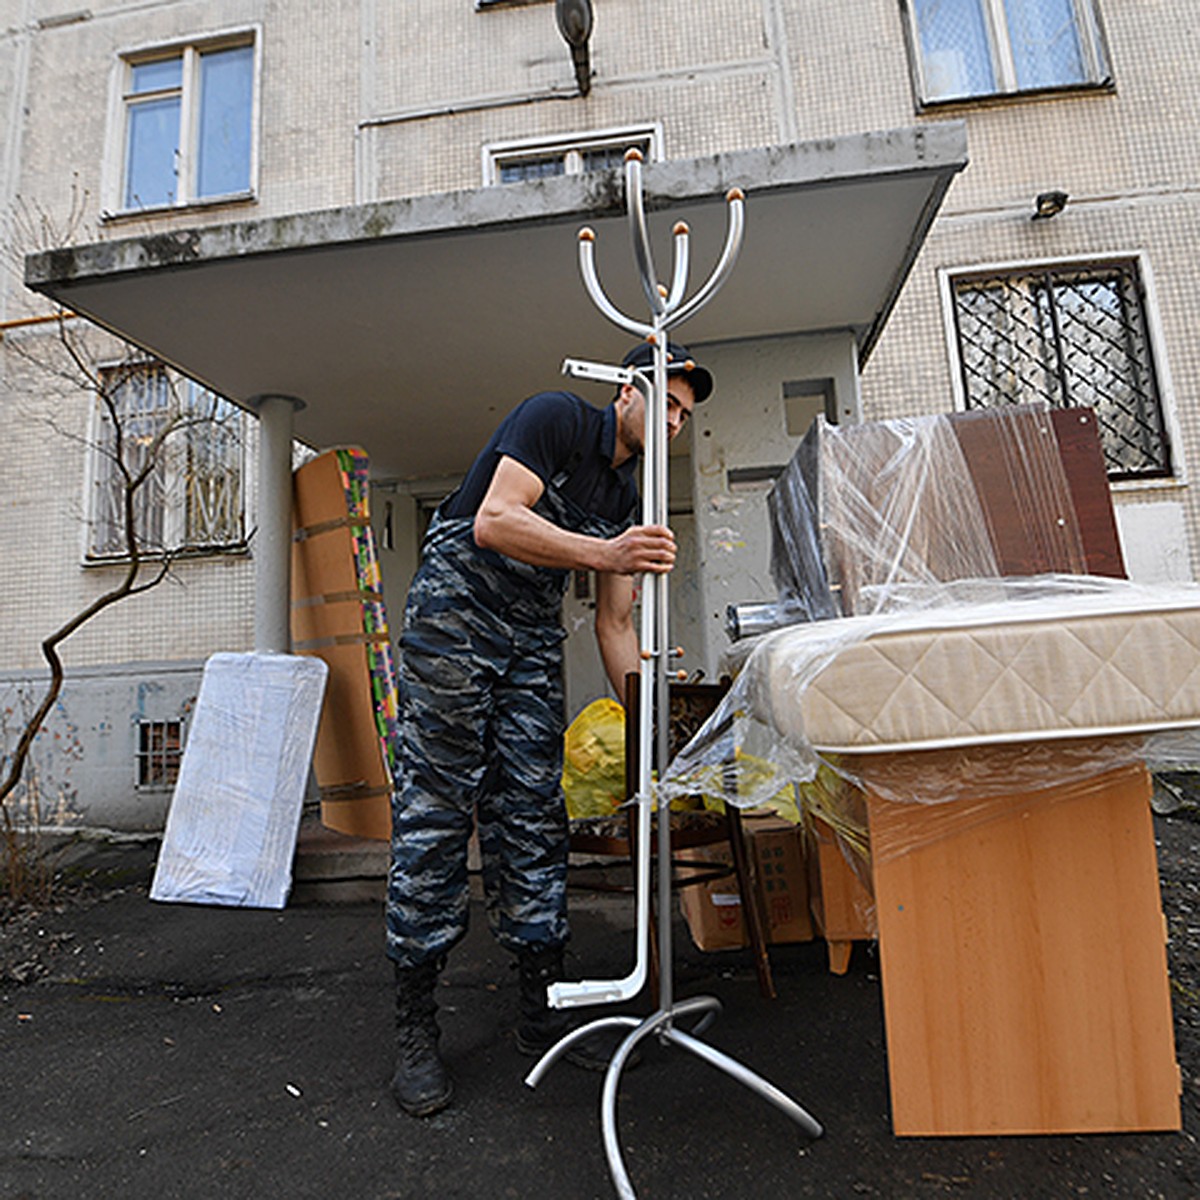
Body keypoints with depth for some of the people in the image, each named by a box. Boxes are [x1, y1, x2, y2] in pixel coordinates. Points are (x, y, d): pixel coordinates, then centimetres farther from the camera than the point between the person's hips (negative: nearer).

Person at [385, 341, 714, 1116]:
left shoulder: (628, 497, 11)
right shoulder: (555, 418, -7)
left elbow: (616, 625, 9)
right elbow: (493, 522, -24)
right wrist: (603, 552, -35)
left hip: (533, 642, 7)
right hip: (456, 611, -6)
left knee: (534, 818, 4)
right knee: (435, 811, -4)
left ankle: (542, 1009, 16)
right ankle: (416, 1027, 9)